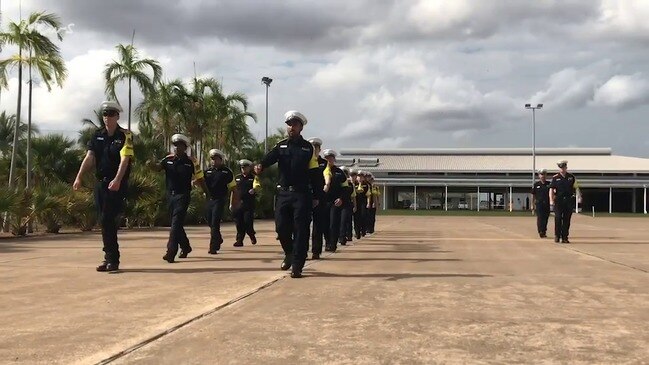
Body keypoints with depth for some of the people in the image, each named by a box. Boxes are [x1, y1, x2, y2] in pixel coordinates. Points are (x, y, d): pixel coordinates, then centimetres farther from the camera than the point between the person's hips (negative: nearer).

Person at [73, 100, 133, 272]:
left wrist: (117, 180, -35)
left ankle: (112, 259, -8)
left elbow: (124, 159, -20)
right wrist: (79, 178, -13)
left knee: (107, 220, -13)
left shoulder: (125, 136, -8)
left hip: (117, 185, -6)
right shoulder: (97, 136, 9)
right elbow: (89, 157, 0)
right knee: (105, 221, 8)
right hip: (101, 183, 6)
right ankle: (110, 258, 15)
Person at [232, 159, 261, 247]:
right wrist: (231, 203, 15)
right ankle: (239, 240, 8)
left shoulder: (254, 178, 3)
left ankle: (252, 235, 19)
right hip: (238, 203, 3)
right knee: (239, 223, 2)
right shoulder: (237, 178, 14)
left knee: (248, 222, -7)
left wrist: (254, 189, -40)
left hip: (249, 204, -3)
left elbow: (258, 187, -15)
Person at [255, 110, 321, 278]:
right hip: (283, 193, 2)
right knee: (281, 227, 0)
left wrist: (316, 196, 0)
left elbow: (314, 174, 4)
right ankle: (289, 254, 27)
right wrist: (261, 166, -35)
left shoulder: (308, 148, 4)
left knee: (300, 230, -5)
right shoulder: (281, 146, 9)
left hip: (302, 194, -2)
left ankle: (297, 266, -1)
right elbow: (270, 157, -12)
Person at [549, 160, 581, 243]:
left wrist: (579, 197, -3)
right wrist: (551, 200, -12)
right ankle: (557, 236, 6)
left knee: (567, 220, 3)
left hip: (569, 201, 2)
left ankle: (565, 237, 9)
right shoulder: (555, 178, 1)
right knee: (558, 218, -6)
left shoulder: (571, 177, 8)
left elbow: (576, 187, 10)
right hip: (558, 200, -2)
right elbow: (551, 189, -2)